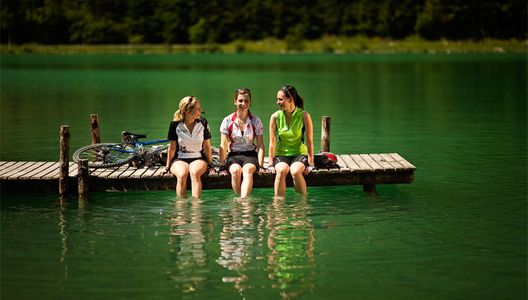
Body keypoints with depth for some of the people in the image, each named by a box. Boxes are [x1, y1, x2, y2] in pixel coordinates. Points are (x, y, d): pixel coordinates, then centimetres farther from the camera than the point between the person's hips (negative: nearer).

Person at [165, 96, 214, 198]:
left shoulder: (203, 123, 1)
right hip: (179, 159, -1)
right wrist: (168, 166, 5)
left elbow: (206, 146, 7)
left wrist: (210, 163, 5)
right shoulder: (175, 125, -4)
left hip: (198, 158, 1)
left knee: (195, 172, -34)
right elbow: (172, 147, 3)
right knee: (182, 174, -34)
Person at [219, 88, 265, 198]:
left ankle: (244, 199, -50)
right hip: (233, 155, 1)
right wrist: (222, 165, -10)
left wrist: (260, 165, -9)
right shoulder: (227, 121, 3)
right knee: (236, 170, -34)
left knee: (247, 169, -35)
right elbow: (223, 146, 1)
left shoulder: (256, 121, 5)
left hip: (250, 155, 0)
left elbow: (260, 146, 3)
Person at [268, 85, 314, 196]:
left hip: (299, 154, -1)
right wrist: (271, 163, -6)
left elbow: (309, 141, -7)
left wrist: (310, 164, -9)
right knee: (281, 170, -32)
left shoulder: (304, 116, -9)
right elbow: (272, 142, -1)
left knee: (295, 171, -34)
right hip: (281, 154, 2)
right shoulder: (275, 117, -3)